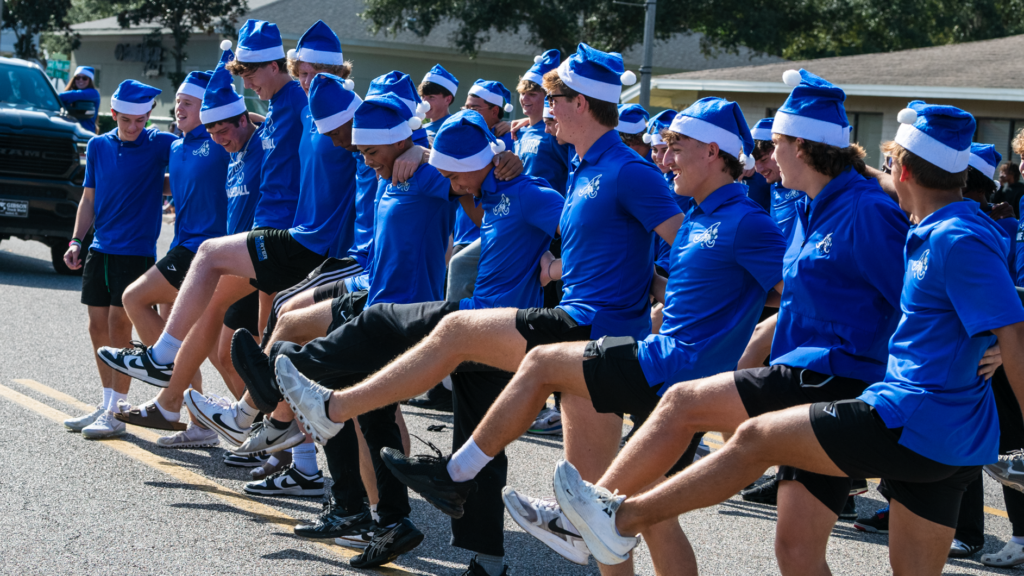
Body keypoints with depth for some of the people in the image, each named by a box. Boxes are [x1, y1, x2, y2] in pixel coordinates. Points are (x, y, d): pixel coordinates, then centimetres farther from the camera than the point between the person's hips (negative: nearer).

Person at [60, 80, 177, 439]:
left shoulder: (159, 145, -5)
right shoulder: (98, 146, 7)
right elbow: (89, 197, 13)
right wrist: (76, 241, 7)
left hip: (137, 250, -5)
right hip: (100, 248, 5)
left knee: (119, 327, -7)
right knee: (98, 327, 7)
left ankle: (116, 413, -1)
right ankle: (107, 405, 20)